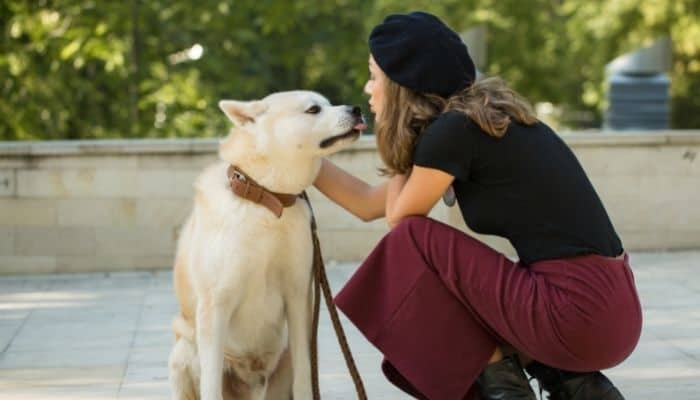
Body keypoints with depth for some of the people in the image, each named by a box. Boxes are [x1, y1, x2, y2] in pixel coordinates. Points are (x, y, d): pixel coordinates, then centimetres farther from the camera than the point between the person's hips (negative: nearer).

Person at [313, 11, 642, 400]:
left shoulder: (452, 130, -12)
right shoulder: (476, 120, 16)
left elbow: (398, 220, 4)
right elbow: (368, 203, 26)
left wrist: (397, 147, 11)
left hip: (579, 310, -9)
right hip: (609, 307, 9)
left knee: (414, 243, -3)